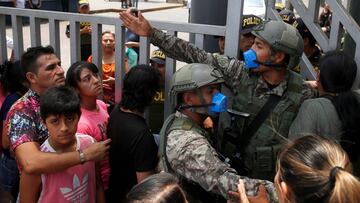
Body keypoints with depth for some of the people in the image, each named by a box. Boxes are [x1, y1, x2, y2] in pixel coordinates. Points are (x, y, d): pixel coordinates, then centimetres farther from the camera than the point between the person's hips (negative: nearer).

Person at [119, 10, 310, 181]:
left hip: (270, 181, -2)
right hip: (235, 171, 3)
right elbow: (197, 56, -11)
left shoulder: (301, 94, -17)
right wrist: (152, 33, -12)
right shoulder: (241, 72, -11)